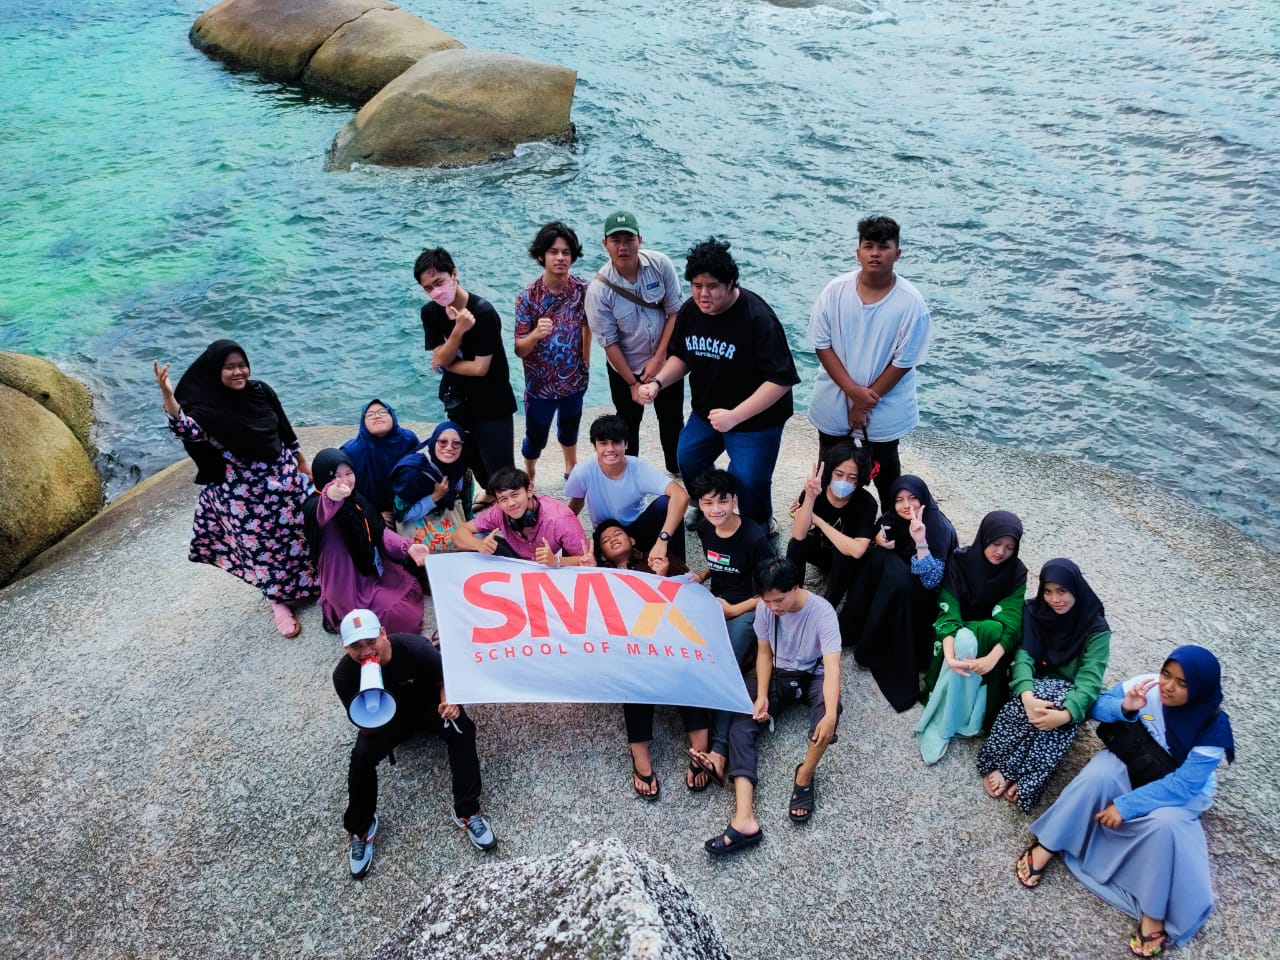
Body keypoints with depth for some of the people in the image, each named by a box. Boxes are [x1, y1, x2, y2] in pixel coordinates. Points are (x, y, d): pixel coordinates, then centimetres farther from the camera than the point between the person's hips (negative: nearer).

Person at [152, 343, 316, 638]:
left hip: (283, 477, 4)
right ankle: (278, 601, 22)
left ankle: (306, 581, 39)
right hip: (243, 490, -4)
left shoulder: (261, 391, -3)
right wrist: (168, 396, -49)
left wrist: (303, 465, 14)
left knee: (294, 533, 16)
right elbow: (188, 431, -37)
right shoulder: (205, 406, -15)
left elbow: (286, 432, 7)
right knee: (263, 546, 6)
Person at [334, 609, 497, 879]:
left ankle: (467, 811, -19)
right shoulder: (344, 675, -25)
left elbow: (445, 678, -13)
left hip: (429, 704, -1)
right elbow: (368, 729, -21)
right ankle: (360, 828, 1)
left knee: (461, 729, -28)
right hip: (387, 717, 1)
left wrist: (448, 701, -35)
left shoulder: (413, 647, -32)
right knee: (362, 756, -23)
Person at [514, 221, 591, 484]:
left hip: (574, 380, 3)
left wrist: (586, 363, 11)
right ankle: (529, 479, 42)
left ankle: (571, 468, 54)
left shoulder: (583, 289, -12)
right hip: (540, 383, -3)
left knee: (570, 429, 26)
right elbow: (519, 350, -19)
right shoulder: (528, 296, -20)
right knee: (536, 437, 14)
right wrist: (536, 334, -39)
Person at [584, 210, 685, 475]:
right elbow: (609, 342, -17)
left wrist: (658, 359, -16)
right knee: (628, 426, 15)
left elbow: (676, 311, -11)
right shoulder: (599, 289, -23)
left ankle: (677, 468, 43)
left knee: (673, 419, 19)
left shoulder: (660, 264, -18)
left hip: (665, 360, 2)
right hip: (626, 368, -2)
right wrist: (633, 383, -13)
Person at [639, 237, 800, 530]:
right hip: (705, 412, 7)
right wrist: (657, 382, -11)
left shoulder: (758, 317, -28)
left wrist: (735, 416, -34)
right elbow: (682, 356, 9)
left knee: (749, 484, -2)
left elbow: (781, 379, -29)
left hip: (754, 420, -6)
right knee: (688, 462, 20)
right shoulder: (690, 311, -8)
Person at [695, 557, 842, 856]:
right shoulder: (765, 608, -13)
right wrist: (761, 695, -14)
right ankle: (744, 820, -33)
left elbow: (832, 666, -34)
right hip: (777, 674, 4)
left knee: (828, 703, -39)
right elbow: (764, 653, 1)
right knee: (741, 726, -19)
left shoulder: (822, 612, -25)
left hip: (813, 675, -3)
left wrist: (830, 715, -49)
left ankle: (805, 776, -17)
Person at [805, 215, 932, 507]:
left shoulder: (910, 302, -18)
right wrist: (853, 390, -18)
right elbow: (822, 344, -9)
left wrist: (866, 402, -14)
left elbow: (903, 361, -14)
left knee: (884, 469, 19)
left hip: (885, 408, -2)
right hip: (834, 402, 2)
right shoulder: (836, 290, -12)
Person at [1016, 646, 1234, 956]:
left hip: (1178, 792, -2)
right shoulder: (1146, 686, -19)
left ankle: (1155, 915, -18)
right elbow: (1097, 706, -6)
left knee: (1164, 823, -34)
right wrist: (1124, 707, -30)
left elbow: (1182, 785, -27)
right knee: (1096, 775, -31)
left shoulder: (1213, 729, -24)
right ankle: (1046, 847, -18)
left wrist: (1125, 805, -31)